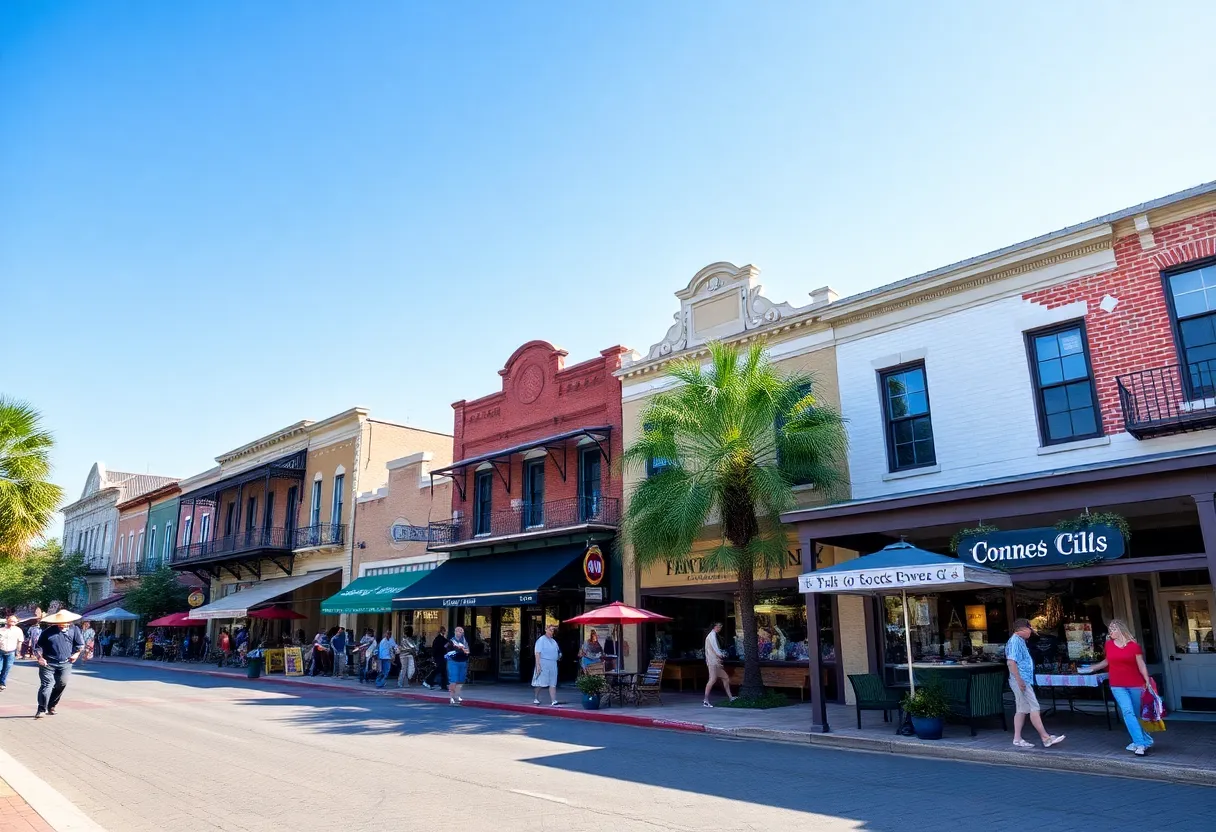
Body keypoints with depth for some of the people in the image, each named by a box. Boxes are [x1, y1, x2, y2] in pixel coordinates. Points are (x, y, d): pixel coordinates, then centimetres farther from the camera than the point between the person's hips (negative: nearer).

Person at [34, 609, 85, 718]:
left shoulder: (74, 630, 5)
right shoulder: (48, 632, 1)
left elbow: (80, 644, 13)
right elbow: (39, 647, 6)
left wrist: (76, 653, 5)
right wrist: (40, 657, -8)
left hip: (65, 664, 1)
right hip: (48, 663, -1)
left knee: (62, 683, -7)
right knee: (47, 685, -9)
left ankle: (51, 706, 13)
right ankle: (41, 710, -1)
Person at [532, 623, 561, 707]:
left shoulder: (554, 641, 19)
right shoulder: (541, 640, -4)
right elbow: (538, 653, -11)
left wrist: (559, 655, 5)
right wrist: (538, 665, -19)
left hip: (553, 664, 7)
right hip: (543, 663, -7)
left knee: (553, 684, 1)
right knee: (540, 682, -2)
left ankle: (553, 701, -1)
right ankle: (535, 699, 14)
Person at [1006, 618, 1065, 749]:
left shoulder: (1020, 641, 17)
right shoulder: (1015, 641, -15)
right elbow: (1011, 662, -22)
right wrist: (1019, 681, -24)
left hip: (1024, 680, 10)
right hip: (1021, 681, -10)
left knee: (1021, 710, 10)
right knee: (1034, 708, -6)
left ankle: (1017, 739, 12)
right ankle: (1046, 738, -2)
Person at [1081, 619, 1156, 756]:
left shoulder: (1133, 645, -4)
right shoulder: (1109, 645, 5)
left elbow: (1141, 665, -4)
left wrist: (1147, 681, -14)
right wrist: (1092, 668, 21)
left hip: (1135, 685, -2)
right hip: (1118, 686, 2)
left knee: (1137, 714, 7)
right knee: (1128, 712, -11)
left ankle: (1145, 741, 24)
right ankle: (1141, 743, -9)